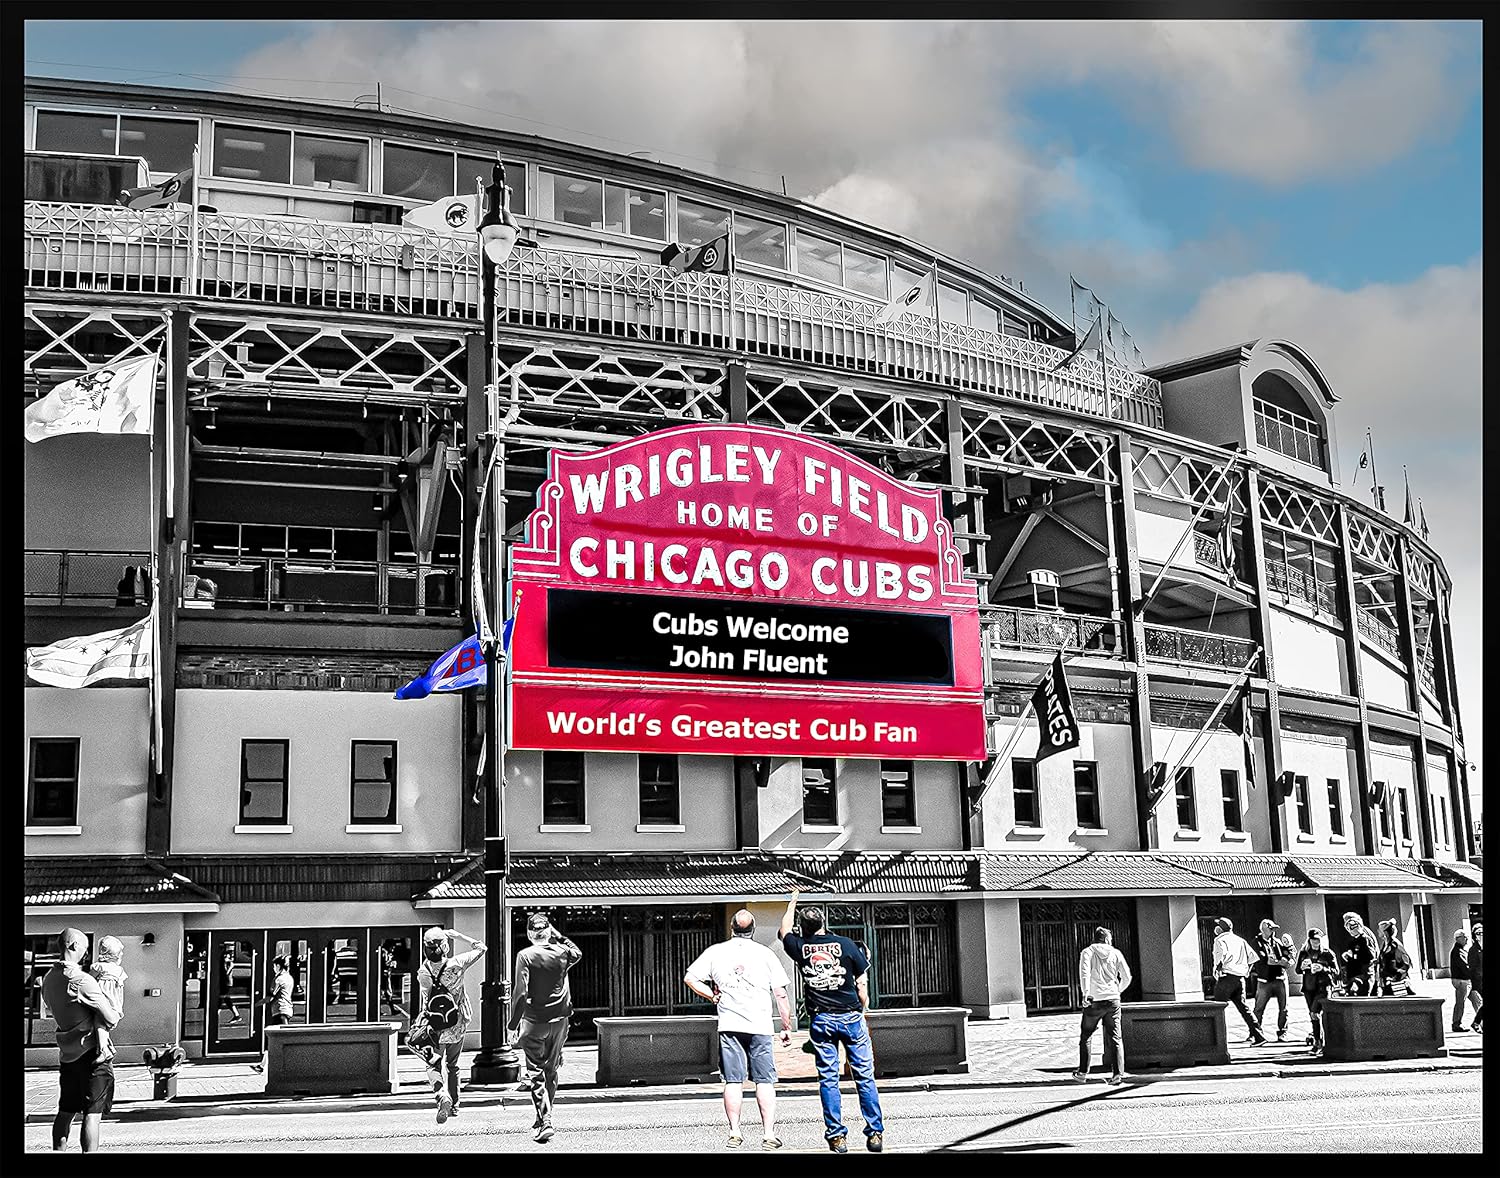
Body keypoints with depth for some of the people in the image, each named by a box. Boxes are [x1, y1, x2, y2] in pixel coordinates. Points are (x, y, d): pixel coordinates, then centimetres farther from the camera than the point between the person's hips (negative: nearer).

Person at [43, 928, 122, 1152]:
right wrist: (116, 1014, 5)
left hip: (67, 1053, 7)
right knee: (92, 1113, -4)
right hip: (90, 1052, -7)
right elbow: (110, 1019, -19)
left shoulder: (48, 979, 6)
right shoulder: (82, 980, -19)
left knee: (65, 1111, 16)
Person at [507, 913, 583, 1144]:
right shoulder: (562, 953, 1)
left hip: (534, 1021, -4)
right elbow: (578, 954, 27)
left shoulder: (525, 956, -11)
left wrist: (513, 1024, -9)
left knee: (535, 1073, 2)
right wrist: (558, 935, 19)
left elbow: (520, 993, -16)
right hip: (560, 1020, 4)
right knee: (551, 1070, 16)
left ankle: (545, 1121, -9)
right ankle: (544, 1115, 23)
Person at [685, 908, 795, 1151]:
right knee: (765, 1081, 2)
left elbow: (689, 978, 3)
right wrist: (787, 1027, 9)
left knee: (733, 1081, 5)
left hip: (729, 1024, 1)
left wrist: (713, 996, 12)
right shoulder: (765, 953, 4)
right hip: (760, 1026, -1)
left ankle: (734, 1132, 3)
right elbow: (780, 994, 3)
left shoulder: (715, 951, 6)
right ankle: (769, 1134, -2)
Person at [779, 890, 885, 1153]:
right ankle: (875, 1134, 2)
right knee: (864, 1076, 3)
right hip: (850, 1016, -1)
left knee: (828, 1078, 5)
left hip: (820, 1020, 1)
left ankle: (836, 1136, 2)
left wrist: (793, 901, 35)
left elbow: (784, 931, 25)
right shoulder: (845, 944, -2)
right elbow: (862, 983, 2)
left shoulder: (800, 947, 2)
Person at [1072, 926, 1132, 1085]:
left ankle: (1083, 1072, 14)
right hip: (1113, 1000, 1)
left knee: (1086, 1036, 12)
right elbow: (1127, 977, 5)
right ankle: (1118, 1073, -4)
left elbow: (1084, 972, -17)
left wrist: (1086, 992, -26)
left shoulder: (1087, 952, 1)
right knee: (1115, 1037, 5)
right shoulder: (1116, 953, 7)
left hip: (1094, 1001, -1)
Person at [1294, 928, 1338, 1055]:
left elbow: (1336, 972, -3)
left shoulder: (1328, 953, -1)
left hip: (1323, 986, -4)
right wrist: (1302, 967, -10)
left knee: (1315, 1013, -17)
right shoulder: (1304, 953, 8)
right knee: (1313, 1015, 7)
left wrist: (1323, 969, -19)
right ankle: (1319, 1041, 18)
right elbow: (1297, 970, 13)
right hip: (1308, 987, 4)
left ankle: (1317, 1042, -8)